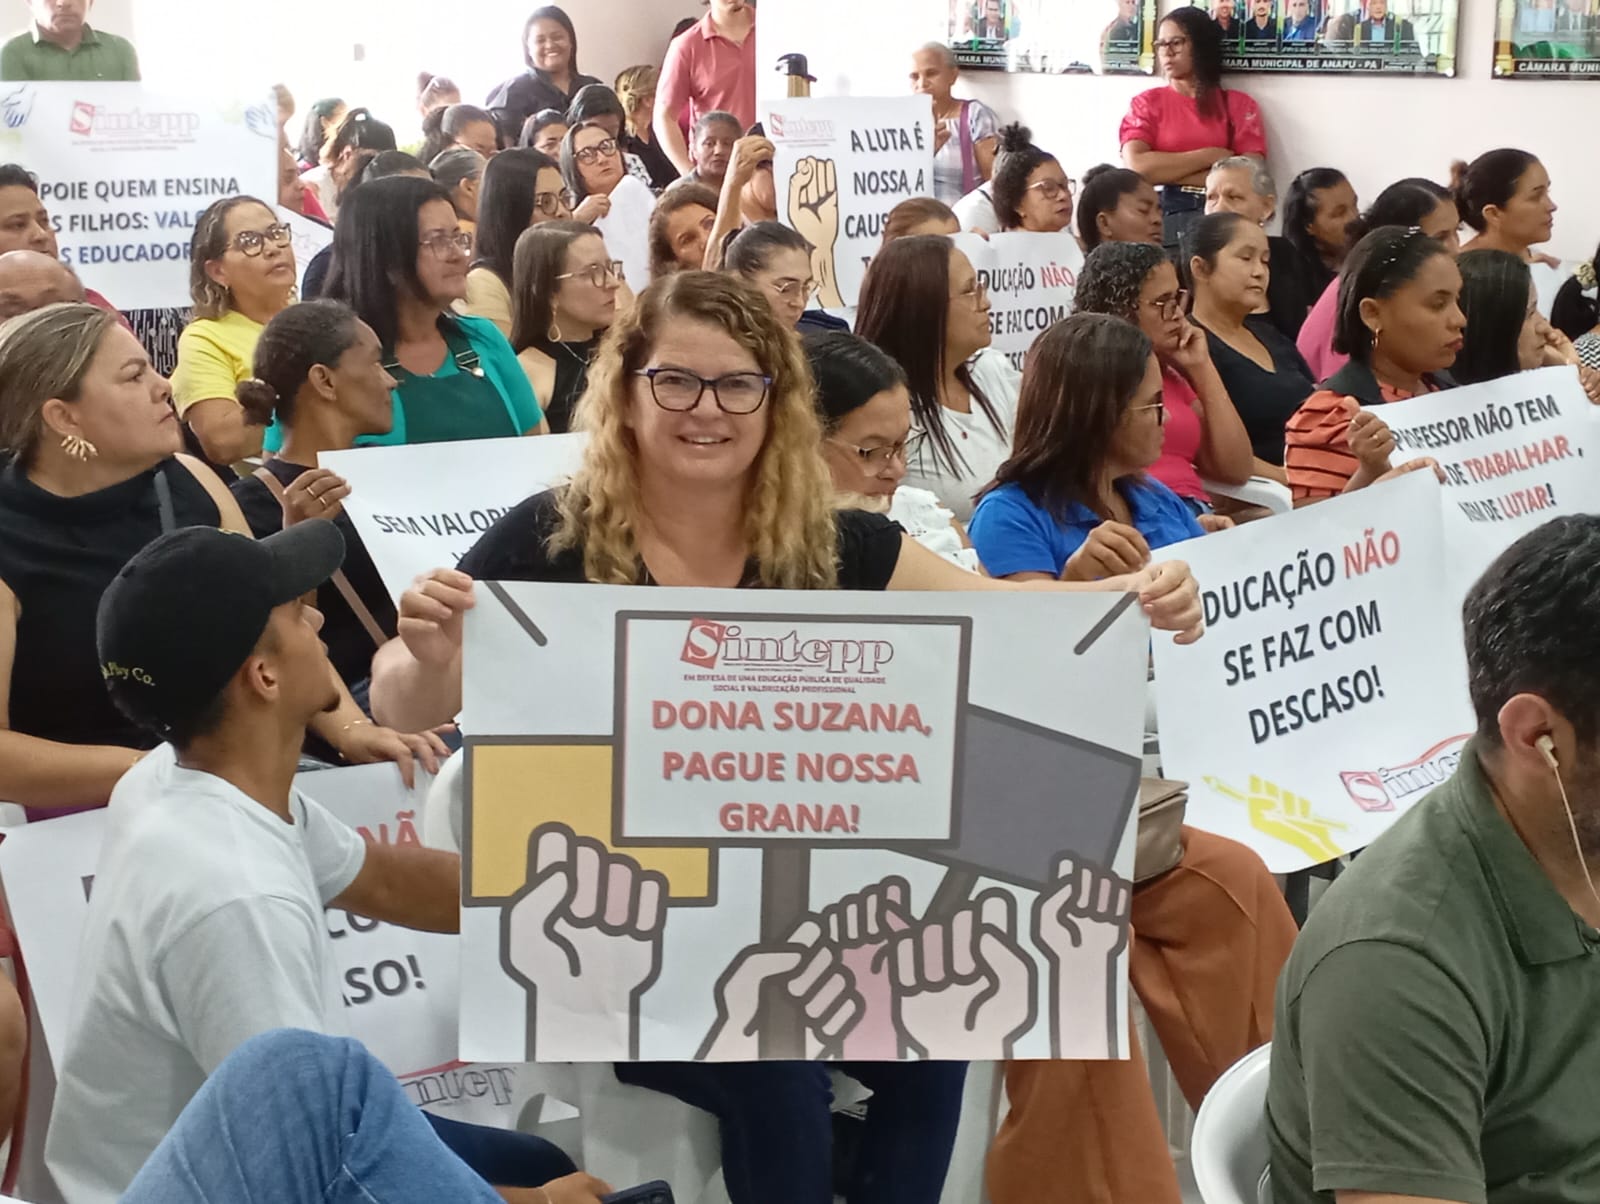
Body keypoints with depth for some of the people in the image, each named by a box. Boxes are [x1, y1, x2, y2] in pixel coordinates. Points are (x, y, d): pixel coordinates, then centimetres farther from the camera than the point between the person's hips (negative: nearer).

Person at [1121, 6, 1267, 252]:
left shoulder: (1239, 105, 10)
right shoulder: (1147, 103, 11)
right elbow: (1137, 167, -6)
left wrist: (1165, 171, -5)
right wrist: (1212, 156, -6)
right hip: (1164, 217, 0)